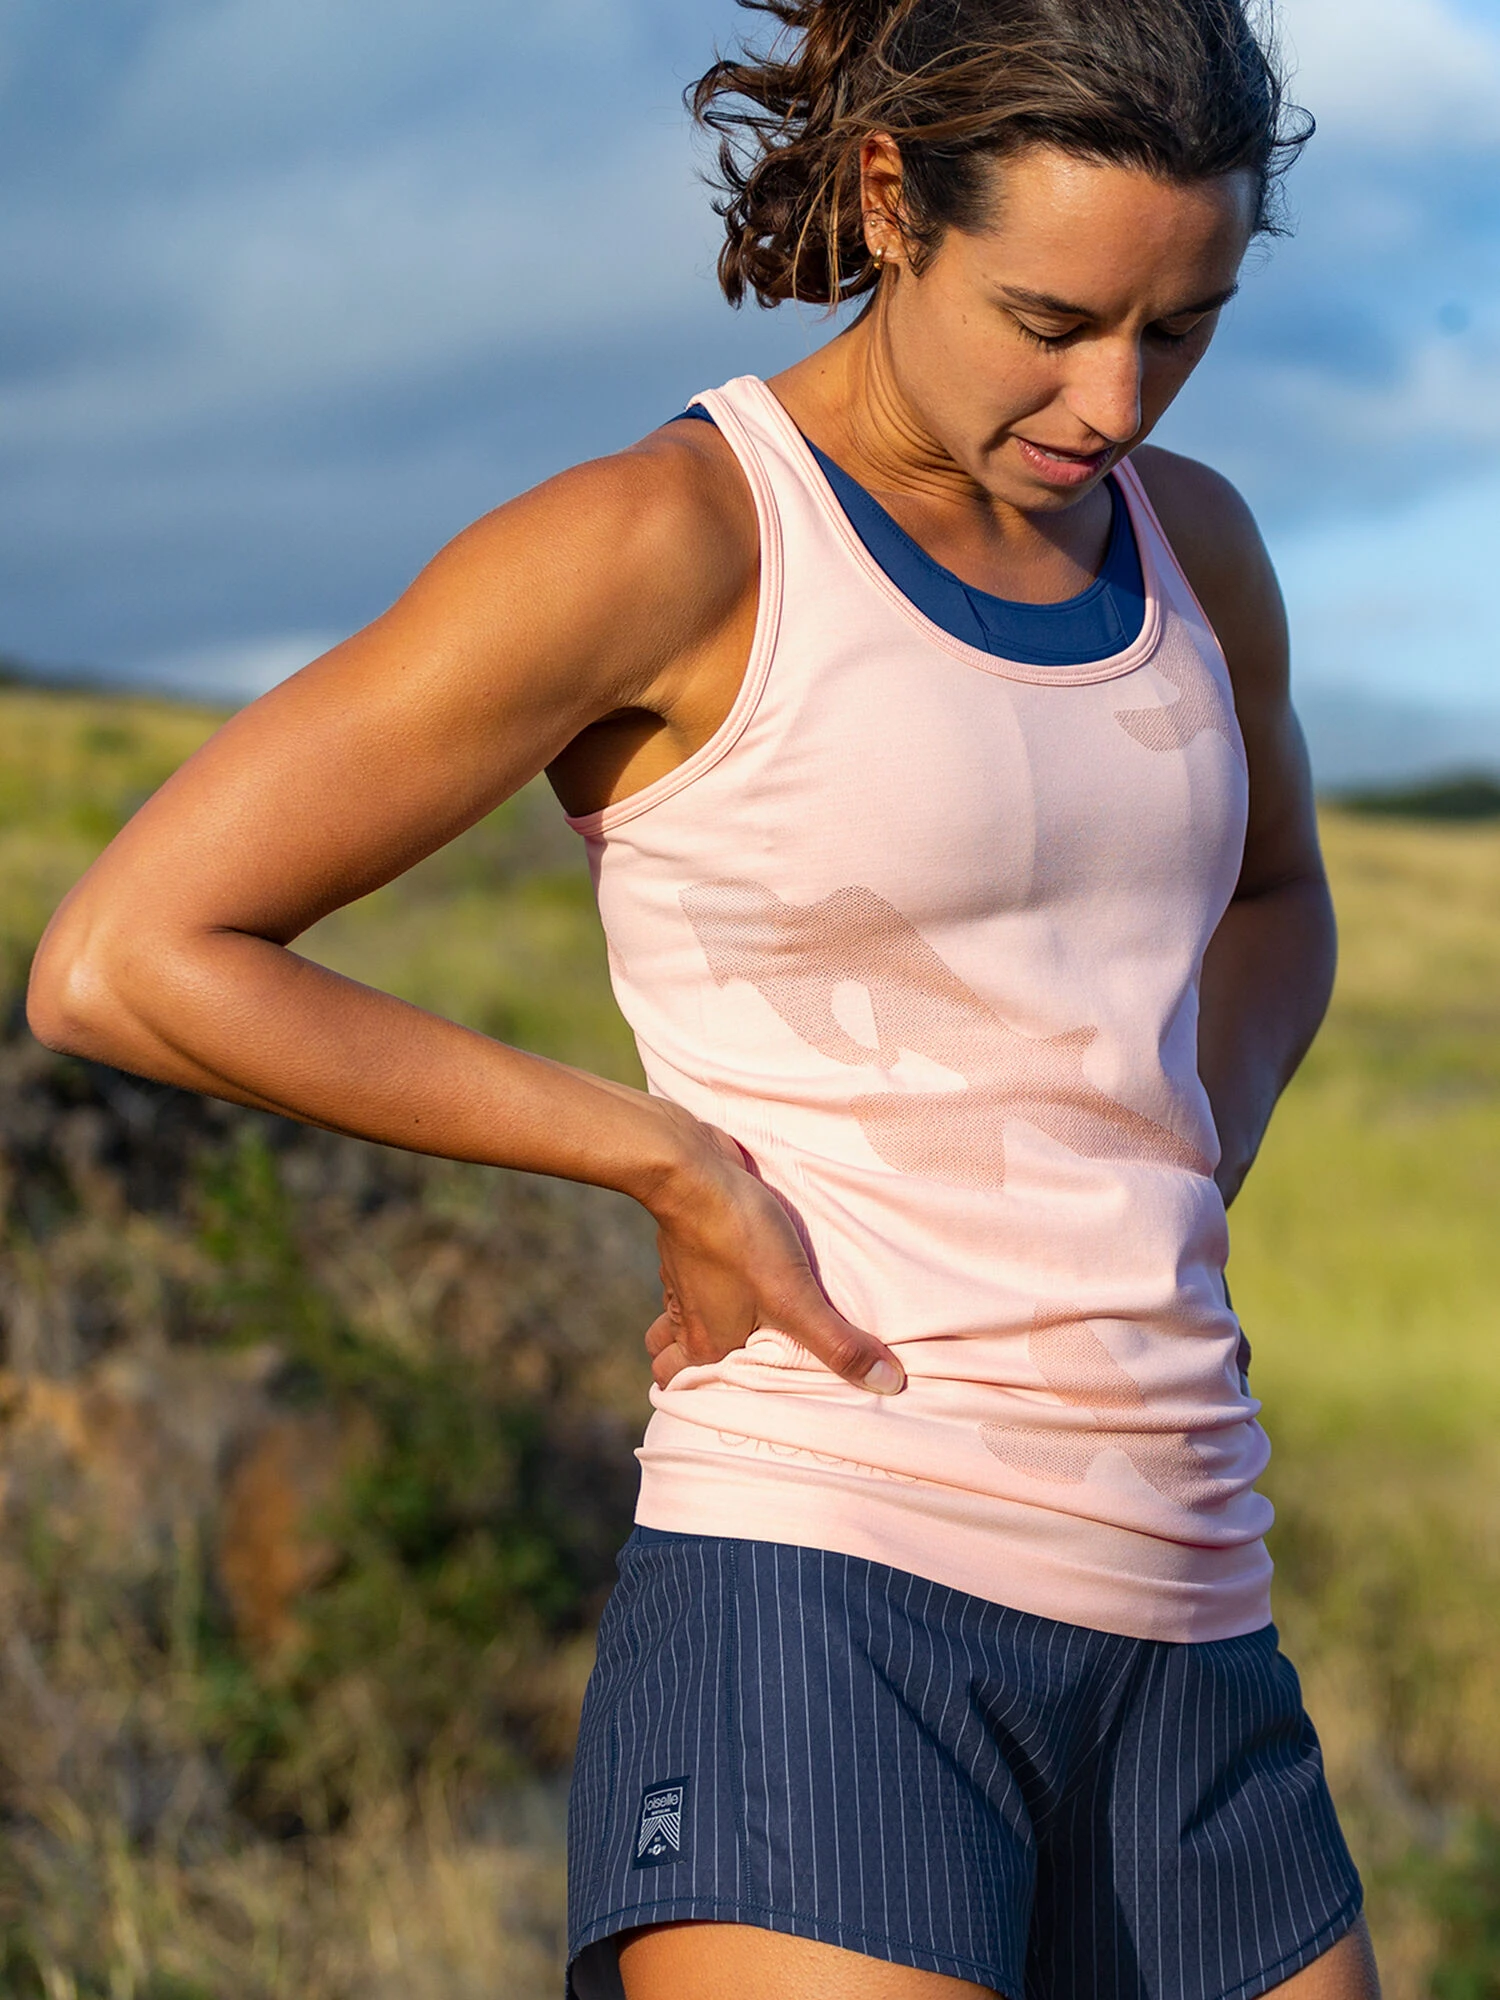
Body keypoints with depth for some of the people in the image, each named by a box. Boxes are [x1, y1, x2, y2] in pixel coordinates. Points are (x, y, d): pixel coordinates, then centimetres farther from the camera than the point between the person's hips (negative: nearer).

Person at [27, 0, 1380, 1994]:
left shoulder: (1190, 542, 11)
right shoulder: (662, 542, -9)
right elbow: (118, 963, -9)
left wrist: (1171, 1197, 13)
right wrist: (676, 1159, -8)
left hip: (1177, 1638, 7)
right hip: (823, 1603, -7)